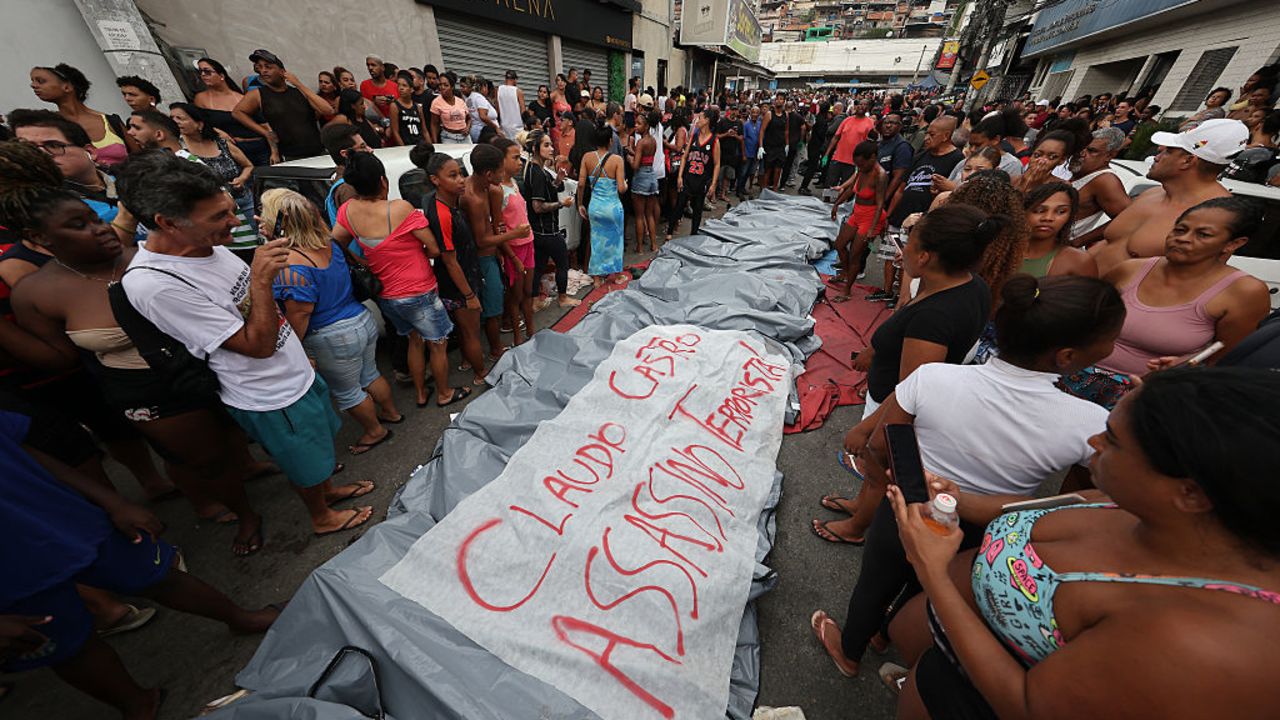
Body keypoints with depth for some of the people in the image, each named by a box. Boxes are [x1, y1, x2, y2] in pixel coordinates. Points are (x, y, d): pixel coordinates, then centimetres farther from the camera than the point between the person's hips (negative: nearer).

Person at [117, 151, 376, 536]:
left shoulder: (210, 245, -3)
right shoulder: (154, 285, -29)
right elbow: (258, 345, -28)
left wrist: (298, 351, 18)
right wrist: (261, 280, -34)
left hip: (297, 373, 8)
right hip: (272, 398, -8)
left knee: (320, 443, 28)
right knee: (307, 465, 16)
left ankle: (329, 489, 53)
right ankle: (323, 517, 42)